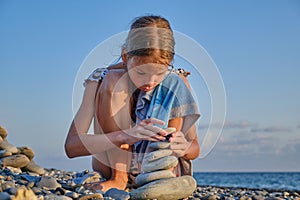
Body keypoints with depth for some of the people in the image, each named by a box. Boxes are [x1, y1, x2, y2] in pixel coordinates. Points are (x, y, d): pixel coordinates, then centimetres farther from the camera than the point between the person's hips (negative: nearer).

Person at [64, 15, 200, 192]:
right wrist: (126, 135, -40)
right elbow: (71, 146, -23)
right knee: (113, 82, -23)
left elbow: (195, 148, -5)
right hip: (111, 168, -1)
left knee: (177, 88, -17)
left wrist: (184, 148, -33)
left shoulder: (177, 84, -8)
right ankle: (118, 178, -23)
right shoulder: (102, 79, -14)